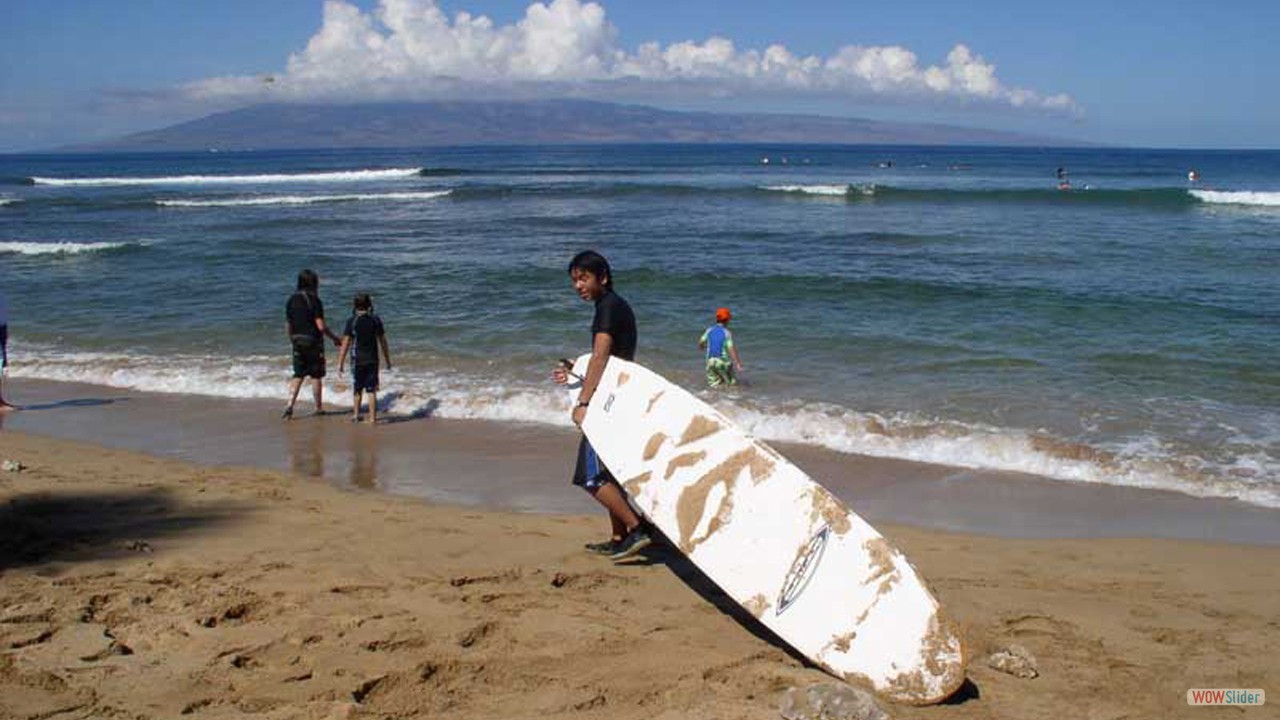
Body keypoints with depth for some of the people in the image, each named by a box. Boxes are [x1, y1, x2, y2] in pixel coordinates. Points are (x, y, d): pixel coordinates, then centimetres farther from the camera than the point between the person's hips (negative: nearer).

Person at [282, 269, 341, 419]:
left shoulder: (292, 300, 4)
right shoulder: (314, 300, -14)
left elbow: (288, 325, 9)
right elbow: (321, 326, -16)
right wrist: (335, 338, -4)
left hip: (298, 341, 5)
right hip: (313, 342, -5)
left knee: (298, 375, 11)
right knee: (316, 376, 7)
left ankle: (290, 405, -4)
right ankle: (319, 407, 16)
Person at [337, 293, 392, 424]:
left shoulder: (352, 321, -8)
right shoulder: (376, 320, -1)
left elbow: (345, 343, -10)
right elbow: (383, 341, 4)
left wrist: (340, 363, -5)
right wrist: (387, 359, 14)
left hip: (357, 360, -1)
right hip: (372, 360, 1)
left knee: (357, 389, 15)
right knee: (372, 390, 3)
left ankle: (356, 415, 27)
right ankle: (372, 418, 0)